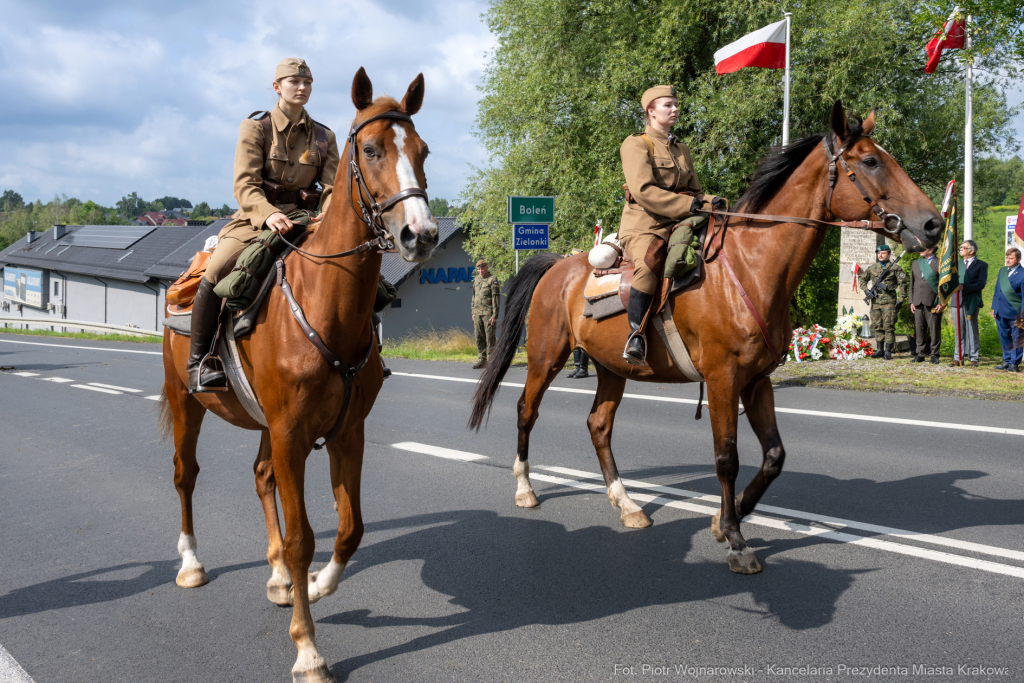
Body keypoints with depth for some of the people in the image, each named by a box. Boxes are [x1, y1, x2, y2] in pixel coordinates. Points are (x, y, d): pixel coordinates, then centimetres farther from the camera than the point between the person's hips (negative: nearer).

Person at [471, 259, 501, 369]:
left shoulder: (493, 280, -7)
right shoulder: (476, 280, 14)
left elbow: (496, 298, -11)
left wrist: (495, 315, -16)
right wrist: (473, 313, 16)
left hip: (488, 313, -7)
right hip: (478, 313, 7)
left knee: (490, 337, -6)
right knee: (479, 338, 7)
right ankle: (481, 360, 13)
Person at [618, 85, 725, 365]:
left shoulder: (682, 150, 24)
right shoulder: (636, 144, 0)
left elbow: (694, 191, 25)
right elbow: (643, 190, -14)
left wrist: (710, 202, 0)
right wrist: (689, 205, -18)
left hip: (677, 226, 7)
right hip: (643, 226, -7)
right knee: (650, 263, -39)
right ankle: (636, 336, -31)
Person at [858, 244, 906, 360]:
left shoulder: (895, 268, 1)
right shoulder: (872, 268, 12)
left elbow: (902, 284, 2)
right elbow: (863, 279, 24)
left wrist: (900, 299, -5)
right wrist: (866, 290, 6)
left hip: (889, 302, -4)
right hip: (875, 302, 4)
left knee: (889, 326, -5)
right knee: (877, 326, 7)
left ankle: (888, 351, -1)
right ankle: (880, 349, 14)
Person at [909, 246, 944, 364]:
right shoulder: (915, 264, 18)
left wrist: (942, 303, -9)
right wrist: (911, 302, 11)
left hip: (933, 303, -5)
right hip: (918, 303, 5)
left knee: (934, 329, -2)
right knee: (919, 329, 5)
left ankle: (934, 354, 5)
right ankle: (920, 353, 12)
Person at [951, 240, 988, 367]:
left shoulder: (981, 265, 1)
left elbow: (981, 284, -9)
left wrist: (964, 288, -19)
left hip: (972, 302, -4)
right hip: (957, 301, 4)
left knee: (972, 330, -1)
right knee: (958, 331, 5)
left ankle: (973, 358, 5)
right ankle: (958, 357, 9)